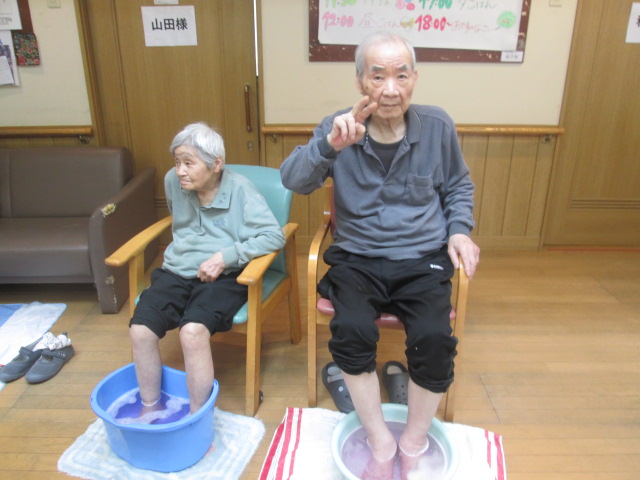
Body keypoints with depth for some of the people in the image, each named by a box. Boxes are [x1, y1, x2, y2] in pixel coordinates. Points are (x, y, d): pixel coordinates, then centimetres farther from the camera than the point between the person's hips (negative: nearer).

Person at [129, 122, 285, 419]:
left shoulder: (239, 189, -9)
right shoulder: (173, 181, 4)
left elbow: (275, 236, -16)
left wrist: (226, 255, -19)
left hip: (223, 276, -4)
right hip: (176, 272, 5)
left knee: (193, 330, -31)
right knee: (140, 329, -19)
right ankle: (150, 409, 6)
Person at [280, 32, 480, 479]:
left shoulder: (438, 126, 3)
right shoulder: (338, 127, -1)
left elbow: (459, 187, 18)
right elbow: (293, 180, -15)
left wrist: (459, 229, 0)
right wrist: (329, 145, -33)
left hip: (423, 260, 1)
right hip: (357, 259, 0)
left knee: (435, 339, -24)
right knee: (351, 331, -28)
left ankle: (414, 443, 5)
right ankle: (381, 442, -3)